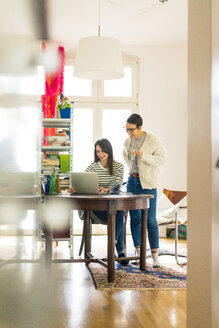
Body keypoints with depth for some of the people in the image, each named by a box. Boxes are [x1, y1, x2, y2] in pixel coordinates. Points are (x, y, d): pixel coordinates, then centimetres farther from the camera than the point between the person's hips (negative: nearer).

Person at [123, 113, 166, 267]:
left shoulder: (152, 139, -9)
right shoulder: (128, 141, 8)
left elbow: (161, 158, -12)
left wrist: (143, 156, -24)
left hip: (147, 183, -6)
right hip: (132, 181, 6)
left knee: (150, 220, -7)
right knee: (135, 218, 6)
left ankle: (155, 256, -1)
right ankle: (139, 253, 15)